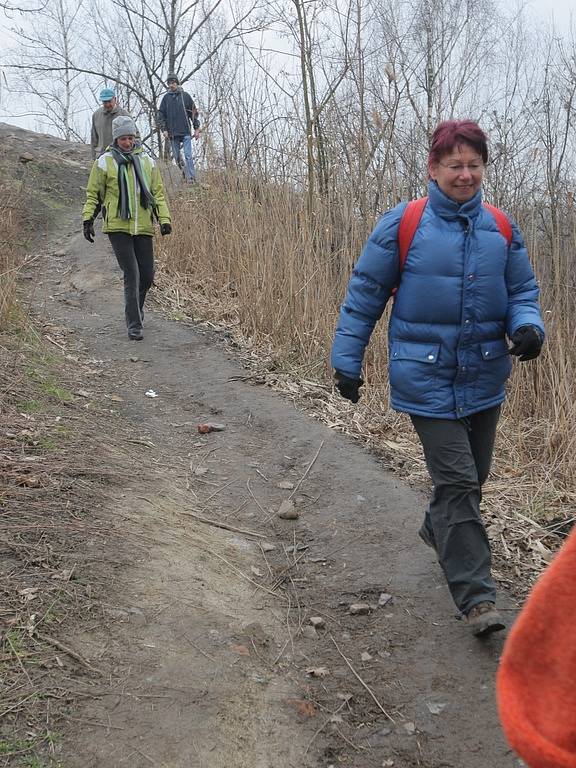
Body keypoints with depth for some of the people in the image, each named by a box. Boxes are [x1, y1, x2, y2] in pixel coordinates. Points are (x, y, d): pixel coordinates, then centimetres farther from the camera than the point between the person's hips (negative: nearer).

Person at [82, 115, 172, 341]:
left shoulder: (147, 161, 9)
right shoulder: (105, 162, 0)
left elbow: (158, 192, 14)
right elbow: (93, 193, 6)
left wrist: (164, 218, 4)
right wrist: (88, 219, -1)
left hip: (143, 227, 4)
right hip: (117, 227, -4)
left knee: (147, 275, 8)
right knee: (132, 275, -10)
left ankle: (136, 307, 37)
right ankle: (134, 325, -2)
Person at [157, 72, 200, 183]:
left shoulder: (185, 96, 6)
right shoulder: (166, 98, 10)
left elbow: (194, 112, 8)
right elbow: (161, 115, 10)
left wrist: (196, 128, 2)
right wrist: (163, 129, -1)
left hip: (185, 132, -2)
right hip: (172, 134, 2)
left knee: (188, 156, -11)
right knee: (177, 157, 4)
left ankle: (191, 178, -14)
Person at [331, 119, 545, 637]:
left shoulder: (501, 229, 3)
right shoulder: (402, 225, -7)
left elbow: (523, 290, 13)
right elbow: (365, 294, -2)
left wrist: (527, 326, -10)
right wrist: (347, 361, 0)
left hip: (485, 377, 5)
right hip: (427, 379, -5)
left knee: (473, 475, 18)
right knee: (457, 481, -8)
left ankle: (439, 530, 48)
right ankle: (477, 597, 0)